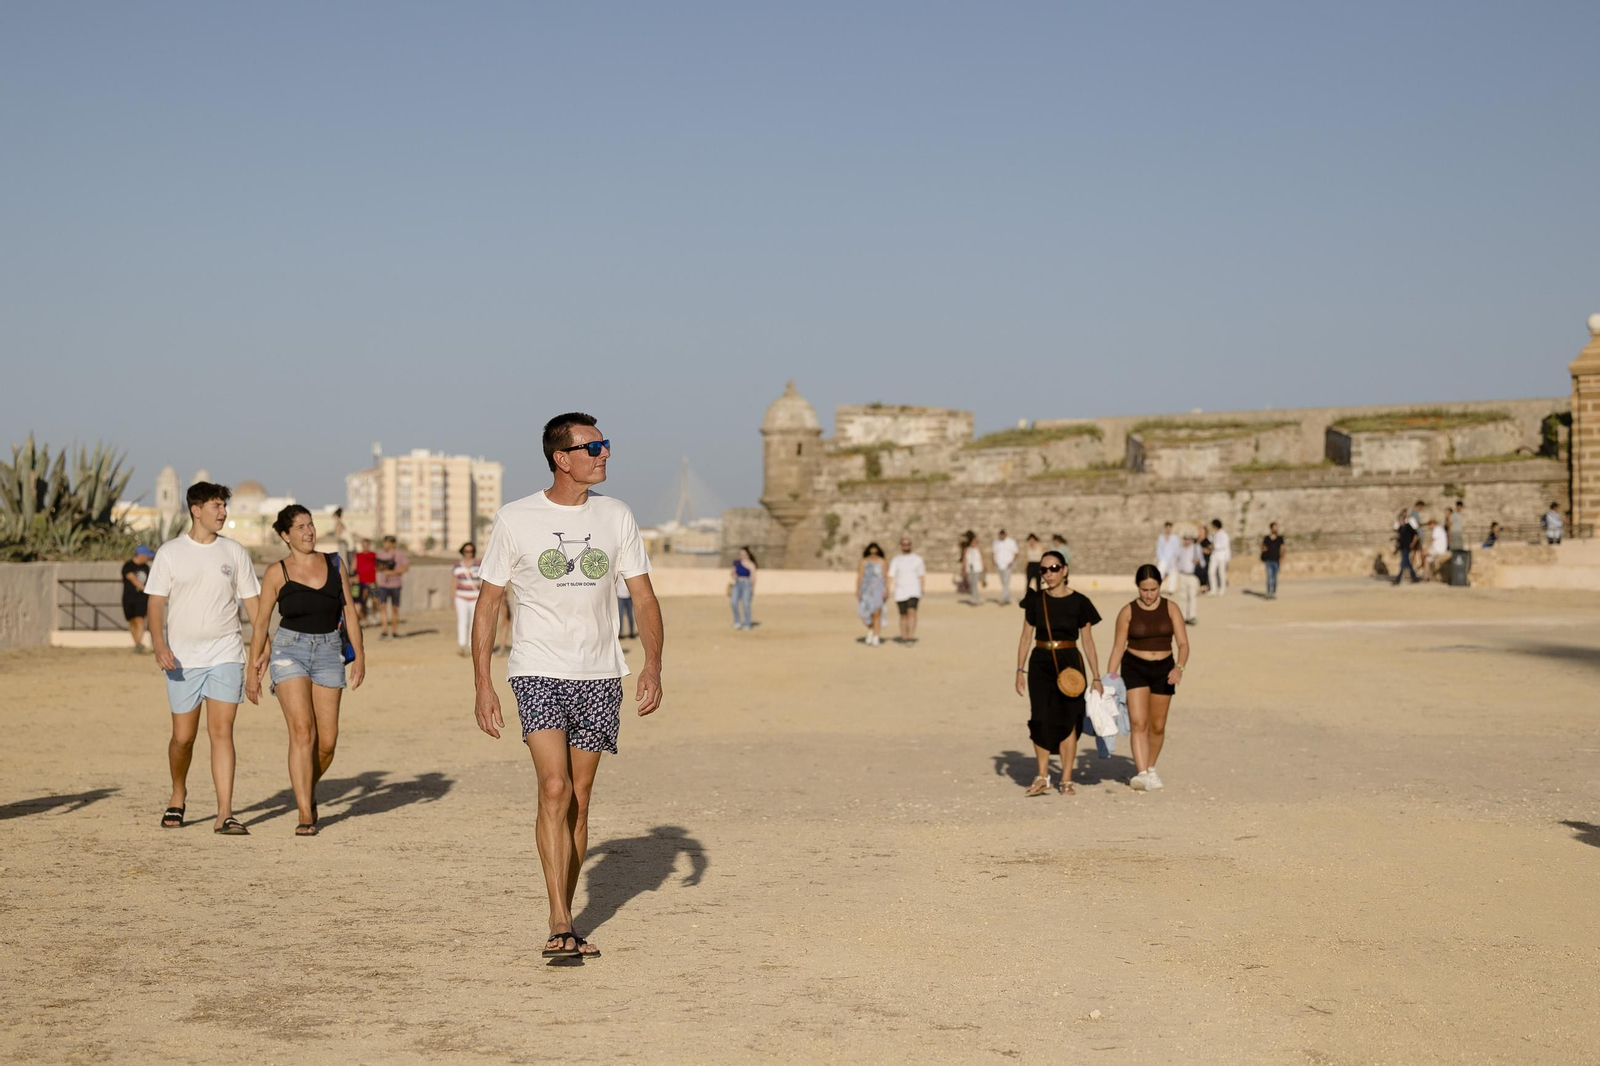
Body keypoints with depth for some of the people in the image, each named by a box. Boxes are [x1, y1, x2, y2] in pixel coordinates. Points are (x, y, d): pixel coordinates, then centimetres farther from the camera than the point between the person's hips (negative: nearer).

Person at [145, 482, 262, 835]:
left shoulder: (234, 552, 7)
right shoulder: (170, 552, 1)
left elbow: (252, 600, 11)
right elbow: (156, 602, -2)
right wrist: (159, 645, -16)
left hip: (225, 655, 1)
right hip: (182, 658, -1)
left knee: (221, 732, -8)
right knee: (183, 737, 6)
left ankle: (225, 813, -8)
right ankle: (178, 796, 32)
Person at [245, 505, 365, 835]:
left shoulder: (334, 564, 7)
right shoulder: (277, 573, 0)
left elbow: (349, 610, 10)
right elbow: (261, 622, 4)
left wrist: (359, 654, 3)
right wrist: (253, 669, 3)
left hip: (328, 652, 3)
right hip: (290, 650, -3)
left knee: (327, 740, 1)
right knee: (302, 732, -15)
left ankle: (305, 788, 31)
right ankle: (305, 815, -12)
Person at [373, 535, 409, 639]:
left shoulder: (399, 553, -2)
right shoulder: (381, 554, 12)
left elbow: (406, 567, -9)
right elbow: (378, 568, 20)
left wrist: (393, 572, -19)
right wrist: (380, 568, -5)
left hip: (395, 584, -3)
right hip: (383, 584, 3)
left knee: (394, 608, 4)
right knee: (383, 606, -10)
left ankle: (394, 631, 14)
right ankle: (384, 631, -15)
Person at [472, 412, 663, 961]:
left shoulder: (616, 516, 6)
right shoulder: (514, 519, -2)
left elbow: (644, 597, 7)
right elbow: (488, 602, 2)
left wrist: (652, 665, -7)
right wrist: (482, 683, -4)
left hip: (600, 675, 3)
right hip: (539, 672, -3)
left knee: (579, 801, 8)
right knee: (554, 789, -17)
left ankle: (565, 922, 19)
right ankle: (560, 925, -15)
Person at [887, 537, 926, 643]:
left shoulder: (917, 559, 3)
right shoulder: (895, 560, 4)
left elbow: (921, 576, 9)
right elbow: (891, 577, -2)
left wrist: (921, 593, 9)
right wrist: (890, 593, -12)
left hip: (914, 591, -2)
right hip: (900, 592, 2)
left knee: (912, 611, -19)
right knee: (903, 615, 7)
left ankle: (911, 637, -26)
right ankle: (904, 638, 18)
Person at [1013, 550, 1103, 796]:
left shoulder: (1079, 602, -3)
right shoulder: (1035, 601, 2)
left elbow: (1087, 641, 1)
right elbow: (1026, 637, 8)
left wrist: (1096, 677, 1)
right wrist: (1020, 670, 2)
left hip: (1070, 663, -1)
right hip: (1041, 663, 1)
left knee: (1068, 720, 2)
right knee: (1041, 718, -6)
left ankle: (1067, 780, 10)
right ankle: (1043, 776, 4)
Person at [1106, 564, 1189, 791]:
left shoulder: (1171, 609, -1)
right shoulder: (1128, 612, -3)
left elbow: (1183, 643, -6)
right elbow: (1118, 647, 1)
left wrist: (1179, 667, -23)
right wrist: (1109, 677, -4)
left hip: (1163, 669, 2)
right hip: (1134, 668, -2)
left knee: (1157, 726, 11)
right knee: (1138, 722, -16)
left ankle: (1150, 768, 32)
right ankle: (1142, 773, -23)